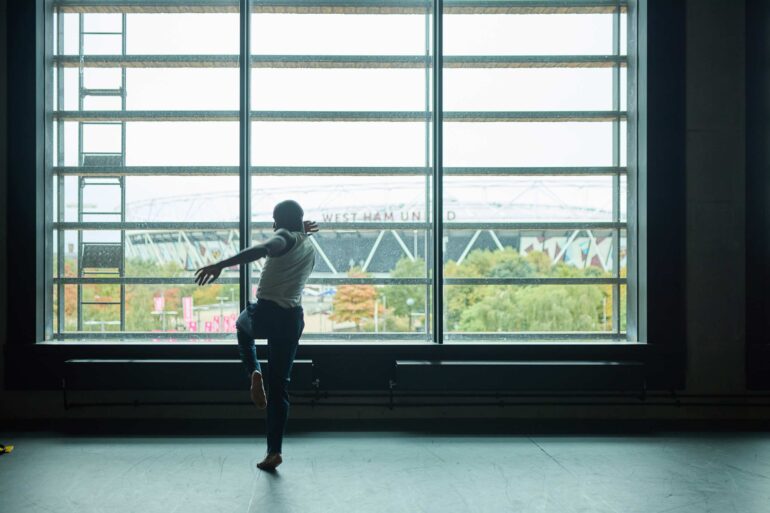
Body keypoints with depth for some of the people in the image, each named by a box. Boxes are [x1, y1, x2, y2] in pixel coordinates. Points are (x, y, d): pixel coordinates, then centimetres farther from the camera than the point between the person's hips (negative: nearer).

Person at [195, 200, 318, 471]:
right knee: (279, 386, 11)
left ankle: (254, 373, 9)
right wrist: (302, 233, 40)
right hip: (293, 319, 5)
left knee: (243, 326, 34)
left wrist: (220, 265, -35)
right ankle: (274, 451, 8)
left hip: (265, 312, -5)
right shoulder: (310, 250, 18)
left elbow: (261, 250, -27)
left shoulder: (286, 238, -4)